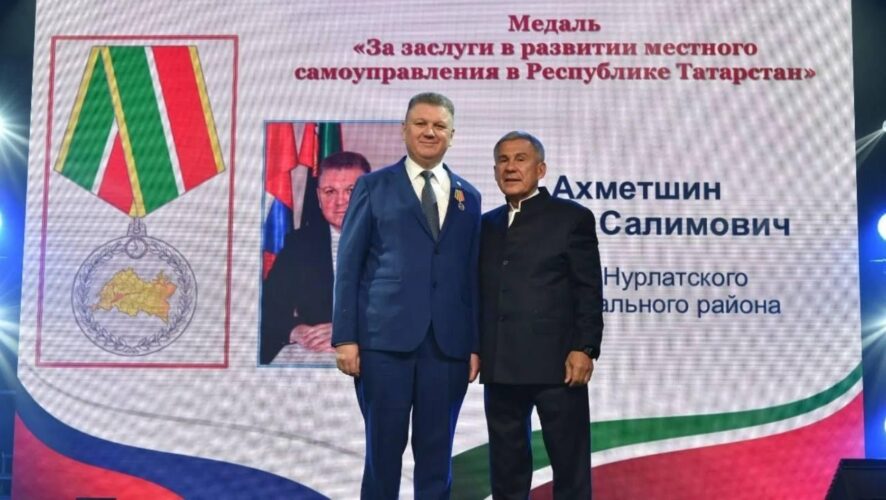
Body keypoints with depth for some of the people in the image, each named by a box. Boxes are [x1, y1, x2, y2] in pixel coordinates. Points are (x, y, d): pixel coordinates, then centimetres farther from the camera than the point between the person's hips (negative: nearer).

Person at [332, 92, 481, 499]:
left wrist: (477, 343, 5)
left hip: (448, 344, 3)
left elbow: (473, 274, 11)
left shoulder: (469, 197, 14)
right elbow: (349, 265, 2)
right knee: (384, 448, 4)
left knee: (436, 452, 9)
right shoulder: (373, 186, 6)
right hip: (385, 339, -2)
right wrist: (345, 337, -5)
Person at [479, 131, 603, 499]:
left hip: (556, 364, -5)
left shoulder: (572, 218, 1)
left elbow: (589, 291, -5)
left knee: (570, 463, 3)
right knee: (506, 464, 13)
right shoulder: (487, 224, 16)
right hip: (500, 367, 5)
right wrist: (473, 349, 9)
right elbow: (482, 293, 15)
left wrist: (584, 349, -12)